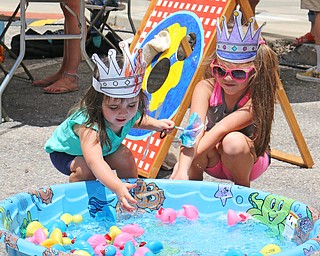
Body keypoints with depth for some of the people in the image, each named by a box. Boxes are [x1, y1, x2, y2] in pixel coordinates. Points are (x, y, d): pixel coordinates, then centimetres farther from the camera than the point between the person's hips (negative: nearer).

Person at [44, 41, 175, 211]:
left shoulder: (130, 113, -25)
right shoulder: (88, 124, -49)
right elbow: (94, 161, -65)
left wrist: (156, 124, -12)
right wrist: (118, 188, -79)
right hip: (64, 152, -6)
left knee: (125, 156, -15)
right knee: (85, 169, -32)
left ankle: (132, 190, 10)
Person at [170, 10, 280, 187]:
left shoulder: (258, 97, -29)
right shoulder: (206, 88, -23)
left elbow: (221, 128, -41)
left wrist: (182, 163, -51)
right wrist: (183, 169, -57)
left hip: (250, 160, -1)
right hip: (214, 160, 2)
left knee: (234, 141, -36)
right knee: (191, 143, -33)